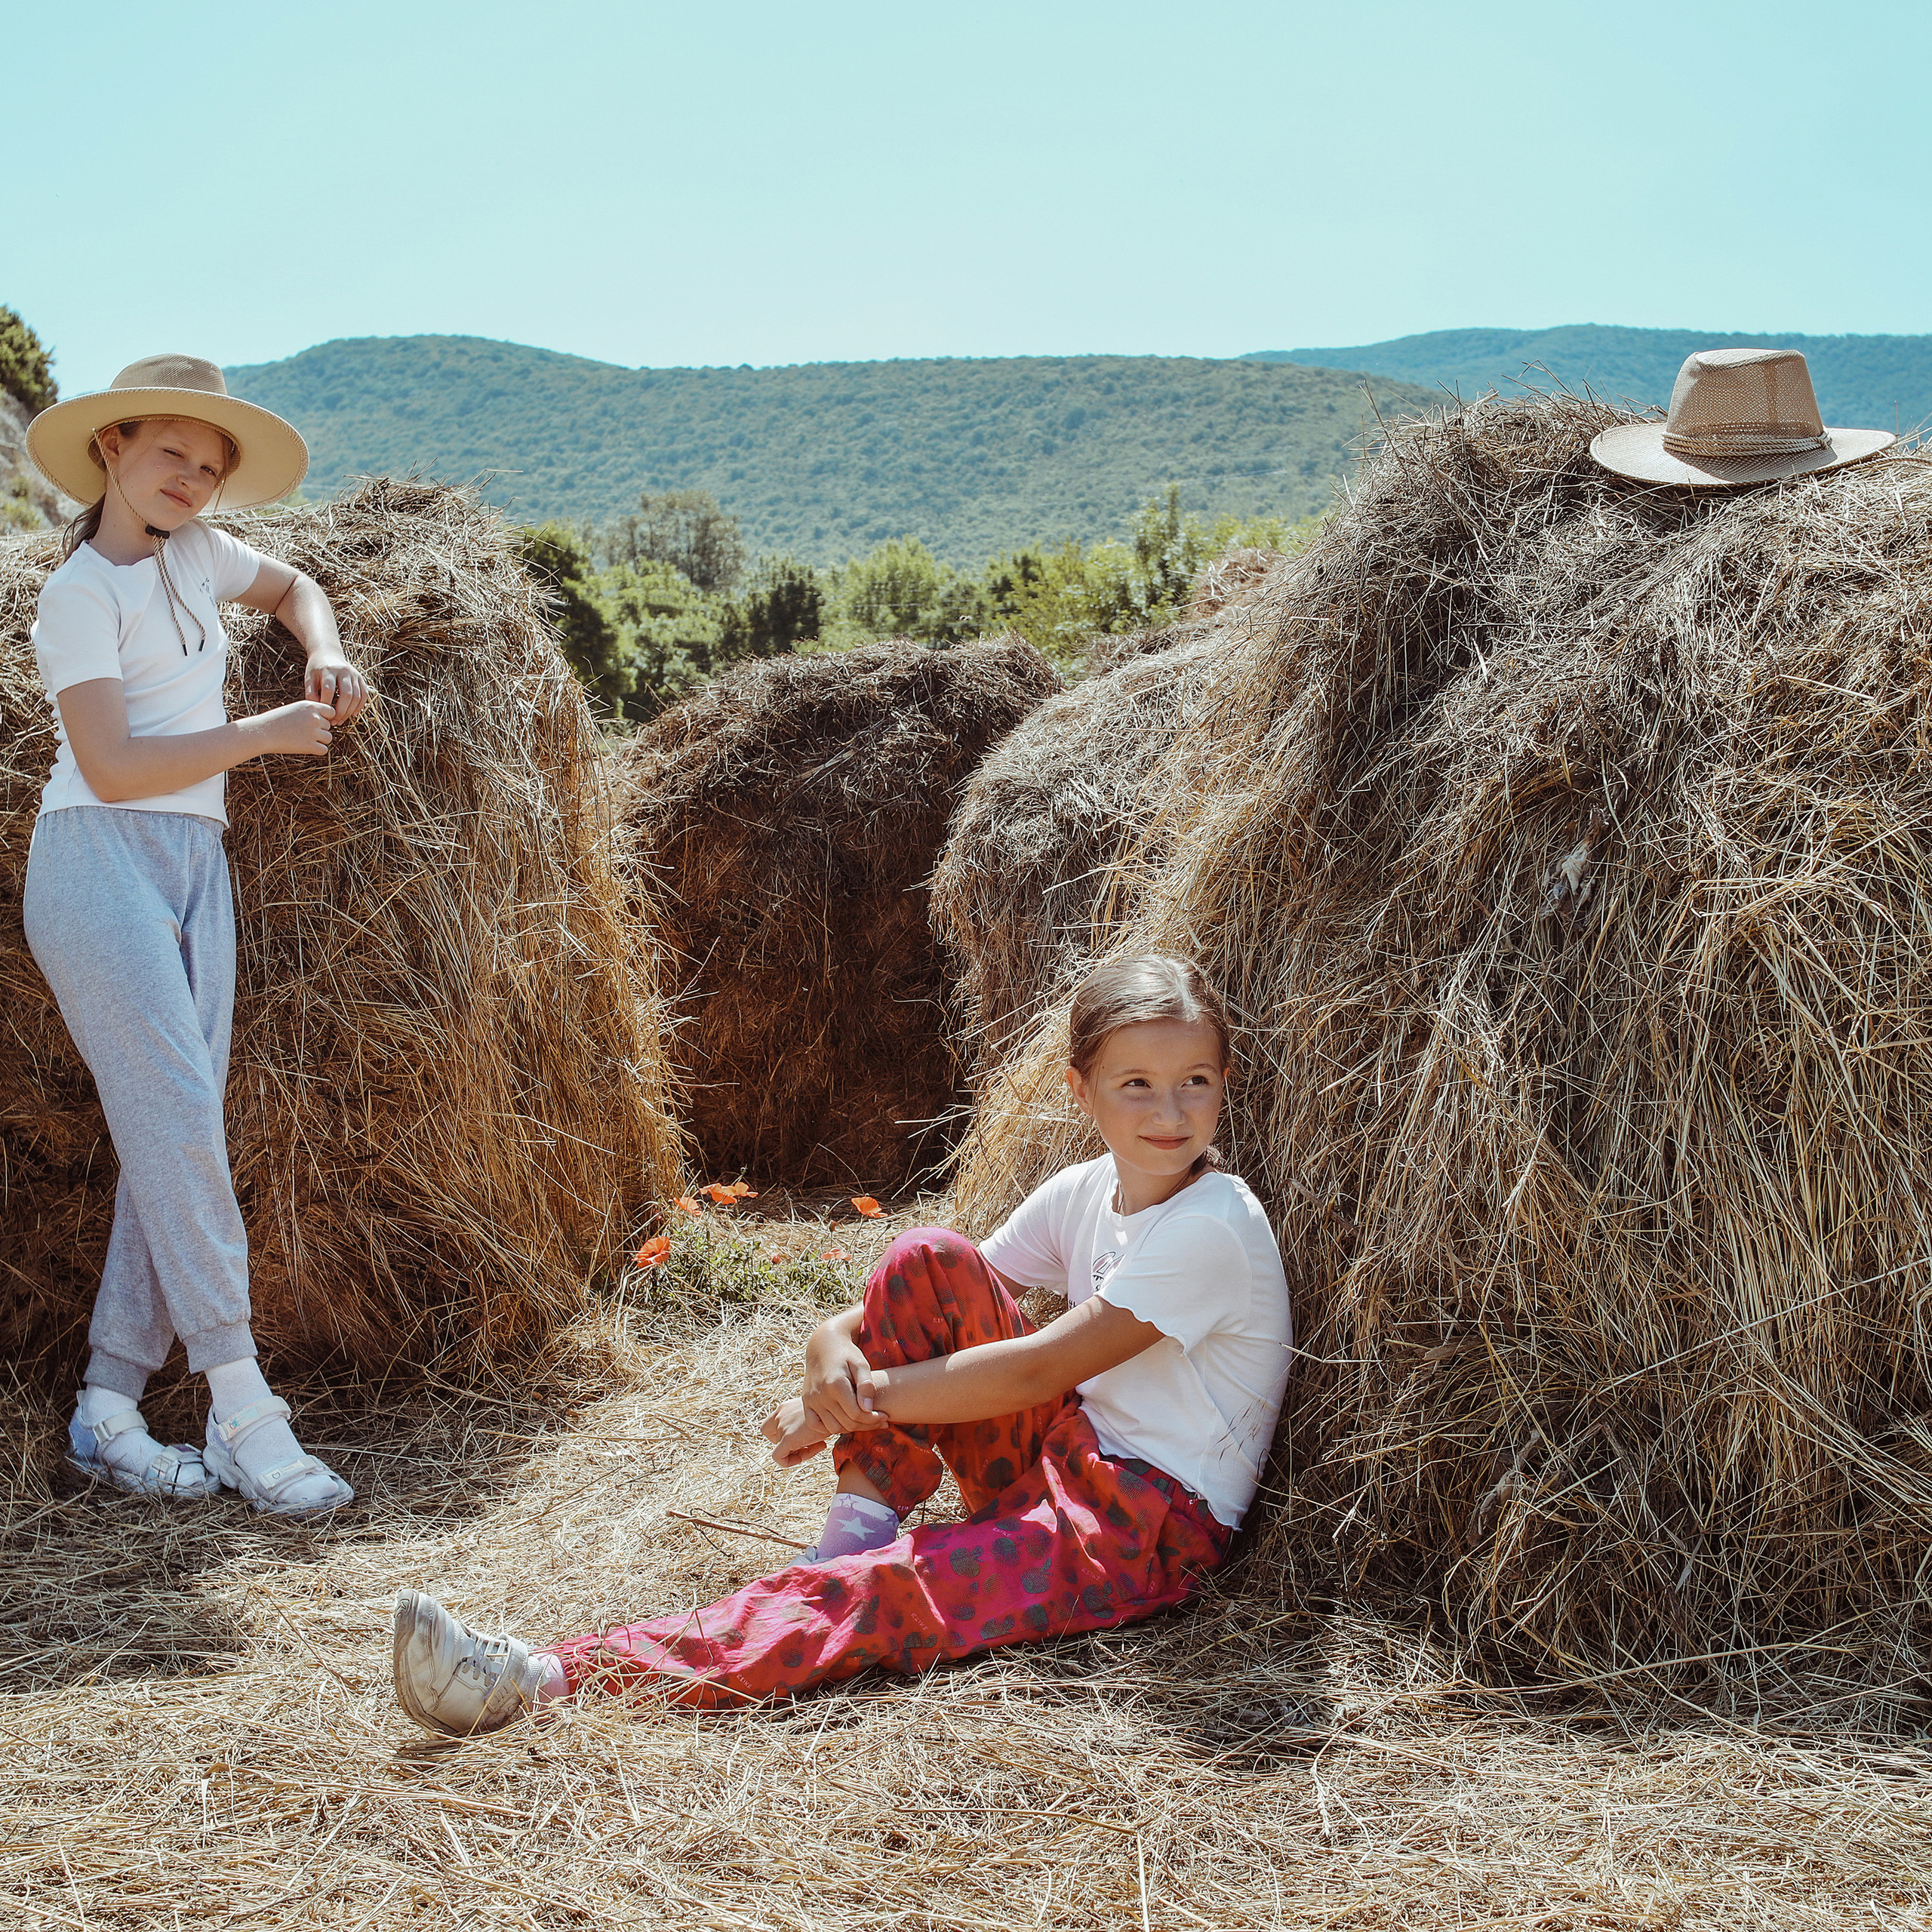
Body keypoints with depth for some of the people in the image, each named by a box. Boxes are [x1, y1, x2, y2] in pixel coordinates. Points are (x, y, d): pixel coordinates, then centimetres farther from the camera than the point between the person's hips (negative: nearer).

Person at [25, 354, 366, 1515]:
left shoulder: (196, 556, 16)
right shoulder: (80, 593, -5)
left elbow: (294, 588, 35)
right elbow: (113, 767, -14)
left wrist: (327, 658, 14)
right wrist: (268, 732, -8)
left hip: (196, 866, 7)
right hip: (102, 860, -7)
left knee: (182, 1134, -1)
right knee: (176, 1117, -17)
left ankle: (110, 1411, 2)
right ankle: (244, 1408, -17)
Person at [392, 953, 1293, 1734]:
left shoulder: (1215, 1226, -18)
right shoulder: (1083, 1193, 6)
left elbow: (1040, 1370, -21)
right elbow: (934, 1302, 5)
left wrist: (863, 1399, -15)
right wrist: (836, 1343, -18)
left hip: (1154, 1529, -7)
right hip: (1056, 1470, 7)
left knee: (879, 1594, -31)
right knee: (923, 1260, -10)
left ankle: (547, 1682, -40)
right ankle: (863, 1520, -12)